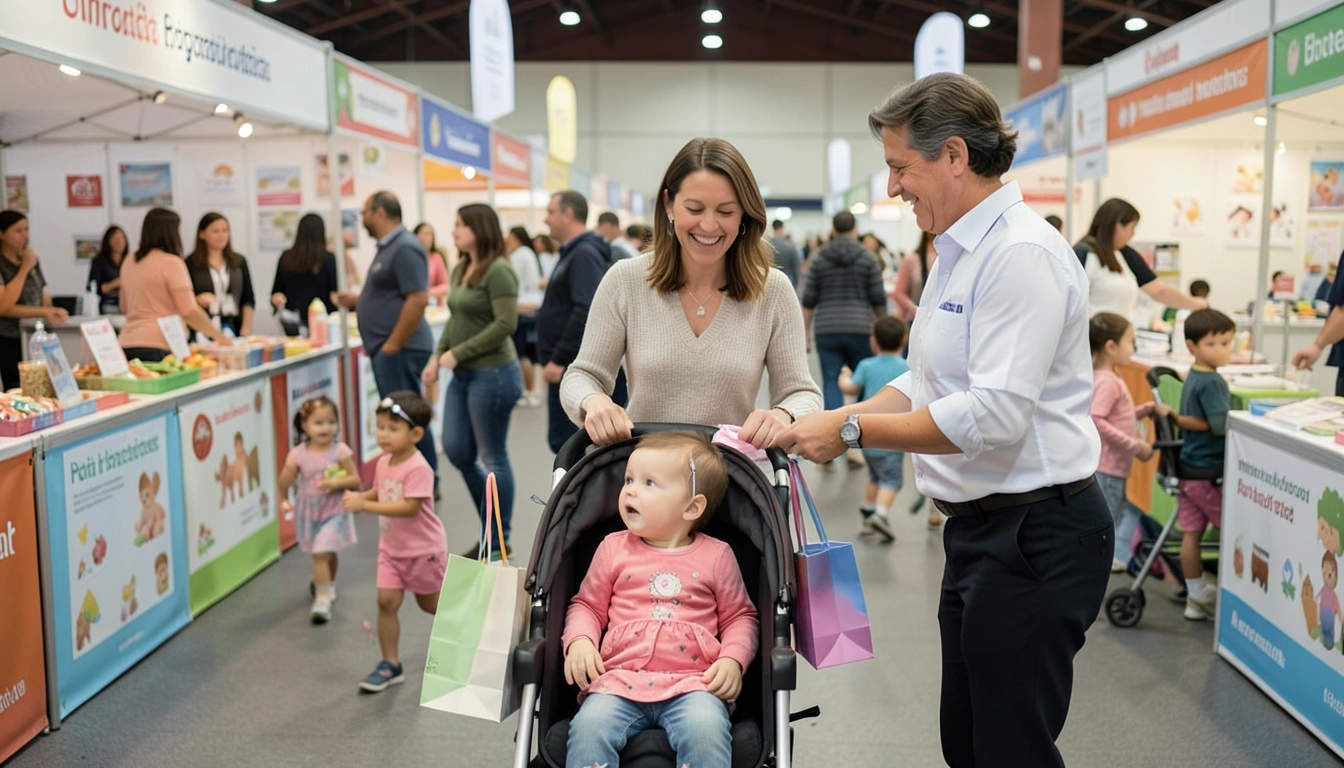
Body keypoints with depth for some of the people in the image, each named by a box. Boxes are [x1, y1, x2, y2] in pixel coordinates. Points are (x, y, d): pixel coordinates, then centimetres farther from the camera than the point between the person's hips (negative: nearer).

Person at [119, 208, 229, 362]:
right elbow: (190, 312, -12)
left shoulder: (128, 263, 15)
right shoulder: (171, 262, -6)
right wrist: (218, 335, -2)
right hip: (155, 345, -7)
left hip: (126, 343, 7)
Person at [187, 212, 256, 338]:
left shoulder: (239, 262, 11)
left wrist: (246, 328, -3)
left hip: (234, 328, 2)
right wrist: (197, 300, -19)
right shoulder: (191, 264, 2)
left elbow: (248, 299, 8)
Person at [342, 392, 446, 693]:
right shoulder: (383, 463, -1)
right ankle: (390, 665, 9)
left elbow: (410, 507, -33)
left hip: (423, 549, -6)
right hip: (391, 549, 6)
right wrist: (359, 496, -9)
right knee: (386, 601, -3)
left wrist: (365, 506, -35)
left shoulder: (418, 468, -25)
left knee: (430, 603, 12)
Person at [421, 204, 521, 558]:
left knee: (493, 458, 3)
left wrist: (459, 353, -19)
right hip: (463, 374, 9)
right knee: (456, 451, 12)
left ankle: (500, 541, 18)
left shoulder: (498, 271, -15)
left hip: (492, 373, -9)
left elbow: (506, 324, -22)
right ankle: (492, 522, 30)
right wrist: (437, 356, 3)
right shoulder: (459, 270, 11)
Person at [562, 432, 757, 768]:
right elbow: (587, 605, 21)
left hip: (692, 681, -1)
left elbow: (740, 616, 17)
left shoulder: (716, 556, 9)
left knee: (706, 729, -32)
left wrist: (732, 659, -1)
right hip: (620, 678, 1)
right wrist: (579, 640, 0)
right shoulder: (613, 548, 13)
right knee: (588, 726, -28)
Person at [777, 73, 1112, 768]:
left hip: (1035, 535, -10)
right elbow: (926, 383, 18)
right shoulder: (960, 254, 14)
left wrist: (852, 431, -19)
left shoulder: (1022, 254, -18)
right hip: (980, 528, 10)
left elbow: (992, 415, -26)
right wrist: (829, 419, 5)